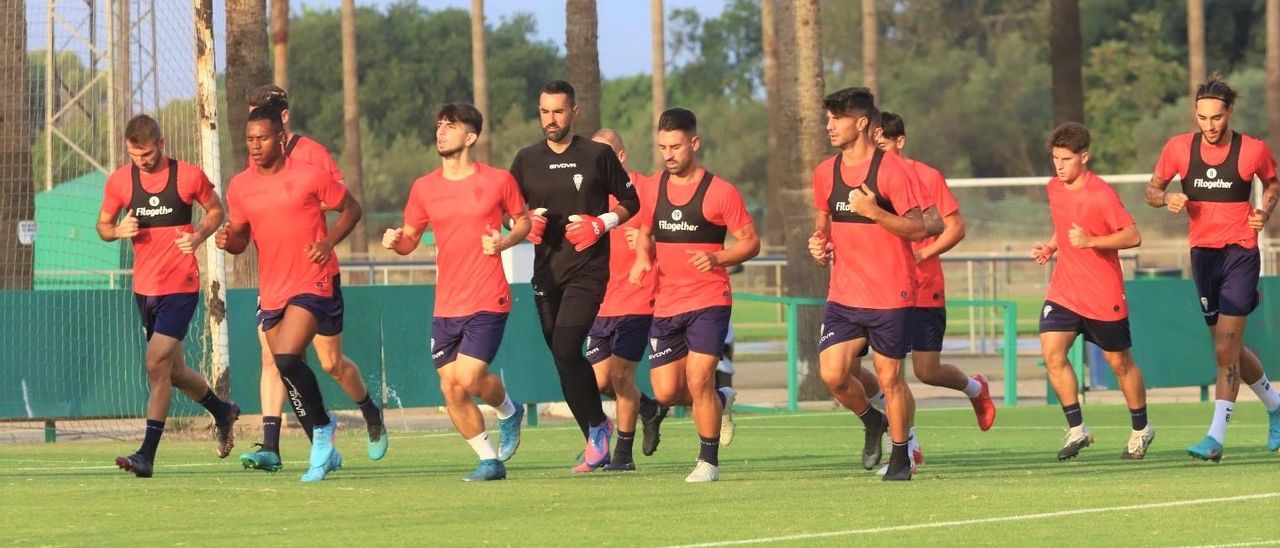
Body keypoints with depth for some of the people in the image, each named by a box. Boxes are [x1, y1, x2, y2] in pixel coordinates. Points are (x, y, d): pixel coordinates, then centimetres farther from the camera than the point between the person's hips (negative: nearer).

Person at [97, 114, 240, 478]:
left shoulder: (189, 177, -7)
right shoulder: (120, 181, 1)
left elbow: (216, 210, 8)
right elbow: (103, 226, 11)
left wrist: (199, 236, -11)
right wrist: (120, 231, -12)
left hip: (181, 286, -5)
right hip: (144, 288, 5)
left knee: (157, 363, -16)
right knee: (173, 371, 14)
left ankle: (147, 454, -16)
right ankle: (222, 411, 42)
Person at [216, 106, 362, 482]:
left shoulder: (310, 177, -8)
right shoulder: (240, 187, 5)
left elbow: (351, 209, 3)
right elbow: (241, 239, 13)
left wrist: (329, 243, -13)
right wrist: (227, 240, -11)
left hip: (313, 285, -6)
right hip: (272, 292, 6)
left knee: (286, 359, -23)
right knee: (287, 369, 9)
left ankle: (322, 426, -2)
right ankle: (324, 452, 24)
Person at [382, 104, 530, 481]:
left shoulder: (498, 181, -1)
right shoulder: (424, 188, 7)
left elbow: (524, 221, 11)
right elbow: (410, 240, 13)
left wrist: (504, 241, -9)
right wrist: (396, 241, -11)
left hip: (487, 301, -4)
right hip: (446, 306, 4)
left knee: (468, 377, -16)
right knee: (451, 390, 0)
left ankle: (508, 411, 17)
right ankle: (490, 461, 16)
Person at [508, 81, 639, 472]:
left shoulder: (597, 156, 0)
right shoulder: (527, 160, 10)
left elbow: (630, 202, 8)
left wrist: (601, 224, -9)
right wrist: (526, 223, -5)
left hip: (588, 268, -5)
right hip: (546, 271, 5)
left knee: (565, 349, -19)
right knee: (563, 357, 5)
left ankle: (596, 429, -6)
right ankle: (597, 438, 19)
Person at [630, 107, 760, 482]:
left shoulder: (719, 192, -7)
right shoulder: (653, 190, 8)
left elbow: (751, 242, -4)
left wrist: (717, 258, -22)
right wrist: (642, 259, 1)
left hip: (709, 300, -5)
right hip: (666, 304, 5)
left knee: (698, 378, -14)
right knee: (666, 391, 1)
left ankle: (709, 461, 2)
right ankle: (719, 401, 32)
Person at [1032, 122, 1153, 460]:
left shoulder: (1101, 194, -15)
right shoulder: (1054, 189, 6)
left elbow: (1133, 237, -17)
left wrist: (1091, 241, -28)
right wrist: (1050, 247, 6)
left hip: (1103, 294, -5)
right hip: (1063, 290, 5)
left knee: (1119, 362, 8)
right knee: (1052, 353, -13)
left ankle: (1141, 429, 28)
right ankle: (1077, 429, -4)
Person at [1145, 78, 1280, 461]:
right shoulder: (1179, 148, 0)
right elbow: (1152, 189, 10)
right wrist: (1167, 198, -12)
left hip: (1240, 253, -4)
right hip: (1202, 253, 4)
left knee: (1226, 348, -14)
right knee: (1229, 349, 13)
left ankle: (1216, 437, -16)